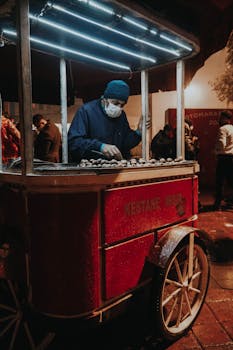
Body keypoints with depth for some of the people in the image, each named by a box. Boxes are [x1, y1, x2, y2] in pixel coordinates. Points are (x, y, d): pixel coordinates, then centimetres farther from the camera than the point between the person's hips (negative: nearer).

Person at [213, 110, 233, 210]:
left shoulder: (223, 129, -10)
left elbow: (221, 144, -19)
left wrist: (216, 150, -2)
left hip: (224, 158, -7)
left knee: (220, 182, 0)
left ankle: (218, 204, 4)